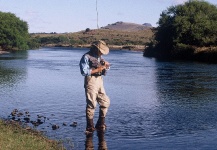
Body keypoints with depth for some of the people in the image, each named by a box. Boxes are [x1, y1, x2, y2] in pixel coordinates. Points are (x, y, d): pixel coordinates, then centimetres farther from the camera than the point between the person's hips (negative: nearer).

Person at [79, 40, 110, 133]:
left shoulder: (99, 57, 18)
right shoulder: (86, 57, -7)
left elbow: (104, 72, 21)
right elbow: (84, 72, -17)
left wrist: (106, 66, 1)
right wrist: (97, 70, -17)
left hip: (99, 81, 8)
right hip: (91, 81, -8)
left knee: (105, 102, 8)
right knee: (91, 104, -6)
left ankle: (100, 125, 19)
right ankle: (90, 127, 2)